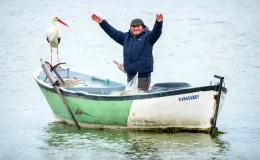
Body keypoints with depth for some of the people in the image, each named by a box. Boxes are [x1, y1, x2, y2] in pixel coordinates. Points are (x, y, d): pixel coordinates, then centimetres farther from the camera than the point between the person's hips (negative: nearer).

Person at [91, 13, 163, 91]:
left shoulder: (147, 36, -1)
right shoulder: (126, 37, 14)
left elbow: (156, 32, -19)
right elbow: (113, 32, 17)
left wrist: (158, 22, -40)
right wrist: (102, 22, 12)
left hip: (143, 75, -6)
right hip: (130, 75, 6)